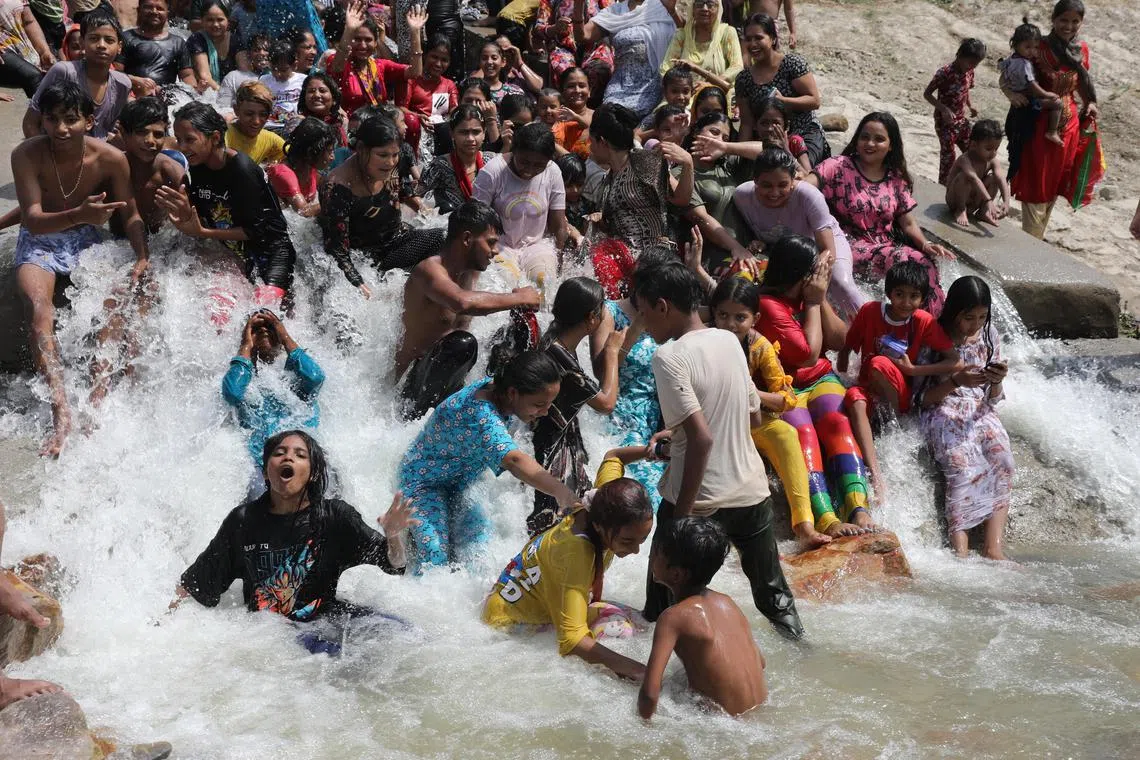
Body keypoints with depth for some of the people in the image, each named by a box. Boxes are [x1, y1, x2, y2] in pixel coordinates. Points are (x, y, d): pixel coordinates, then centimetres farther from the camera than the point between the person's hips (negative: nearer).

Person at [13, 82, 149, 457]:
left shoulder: (111, 158, -14)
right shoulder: (26, 155, -19)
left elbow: (130, 214, 0)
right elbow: (33, 221, -25)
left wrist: (143, 255, -18)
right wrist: (79, 215, -43)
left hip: (86, 241, 2)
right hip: (39, 243, -2)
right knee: (40, 308, -29)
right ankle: (61, 411, -40)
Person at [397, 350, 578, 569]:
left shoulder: (492, 385, -11)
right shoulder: (480, 415, -40)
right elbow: (513, 460, -58)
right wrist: (561, 492, -71)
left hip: (455, 487, 9)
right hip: (422, 482, -9)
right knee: (435, 557, -25)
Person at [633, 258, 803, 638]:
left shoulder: (670, 357, -17)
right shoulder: (729, 341, 5)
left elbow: (702, 438, -24)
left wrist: (682, 514, -19)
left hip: (699, 500, -7)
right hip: (751, 491, 7)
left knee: (663, 611, 7)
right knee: (774, 595, 22)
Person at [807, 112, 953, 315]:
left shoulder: (896, 178, 12)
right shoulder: (839, 167, -1)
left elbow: (908, 223, 12)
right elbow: (808, 183, -19)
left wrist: (925, 244, -8)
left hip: (886, 246, 5)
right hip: (850, 245, -4)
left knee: (925, 264, -25)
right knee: (903, 260, -31)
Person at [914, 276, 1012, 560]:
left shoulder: (989, 336, 10)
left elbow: (993, 399, 13)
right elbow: (922, 398, -4)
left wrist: (997, 381, -10)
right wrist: (957, 381, -19)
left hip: (979, 412, 5)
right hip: (941, 411, -5)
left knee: (1002, 462, -24)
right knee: (963, 464, -32)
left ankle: (993, 547, -32)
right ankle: (960, 551, -42)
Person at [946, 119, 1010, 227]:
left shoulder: (993, 161, -10)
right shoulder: (965, 159, -28)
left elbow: (1001, 180, -24)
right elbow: (974, 179, -44)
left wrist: (1006, 202, -42)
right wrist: (988, 201, -57)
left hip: (974, 201, 6)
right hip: (955, 200, -6)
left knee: (994, 178, -12)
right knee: (964, 176, -32)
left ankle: (983, 211, -5)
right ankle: (960, 211, -14)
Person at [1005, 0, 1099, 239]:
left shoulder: (1081, 49, 3)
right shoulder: (1039, 48, -14)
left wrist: (1090, 103, 2)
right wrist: (1011, 93, -32)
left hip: (1068, 124, 6)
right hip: (1039, 124, -6)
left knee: (1054, 184, 15)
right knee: (1035, 185, -1)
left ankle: (1037, 238, 29)